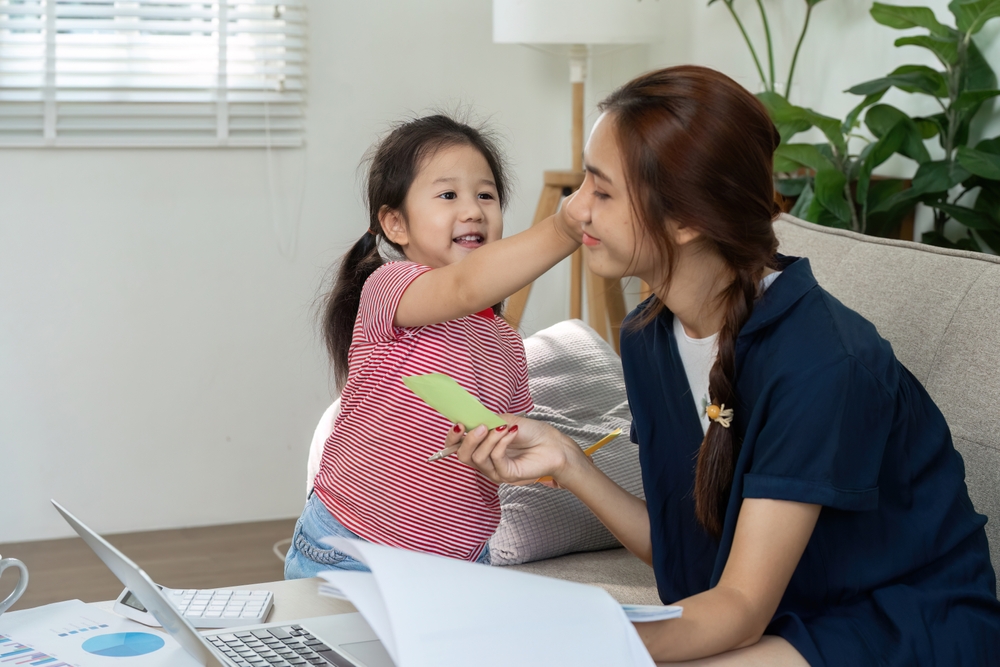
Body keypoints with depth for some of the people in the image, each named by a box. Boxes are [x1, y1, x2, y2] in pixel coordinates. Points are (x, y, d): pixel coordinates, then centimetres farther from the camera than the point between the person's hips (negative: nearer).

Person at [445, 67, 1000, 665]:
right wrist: (568, 463, -13)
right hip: (779, 618, 7)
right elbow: (680, 549, 2)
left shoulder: (822, 362, -26)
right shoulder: (650, 335, -2)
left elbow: (742, 606, -25)